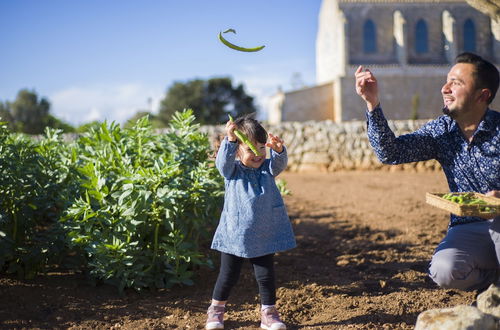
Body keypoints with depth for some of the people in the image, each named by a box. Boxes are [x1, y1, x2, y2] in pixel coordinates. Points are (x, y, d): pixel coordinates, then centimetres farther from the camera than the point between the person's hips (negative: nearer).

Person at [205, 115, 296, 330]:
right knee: (228, 276, 9)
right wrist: (230, 140, -41)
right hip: (235, 235, -2)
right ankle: (216, 310, 29)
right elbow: (223, 161, -25)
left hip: (265, 237, 2)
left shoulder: (267, 169, 2)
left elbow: (279, 164, -17)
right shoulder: (232, 170, -4)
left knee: (266, 276, 7)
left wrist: (278, 150, -39)